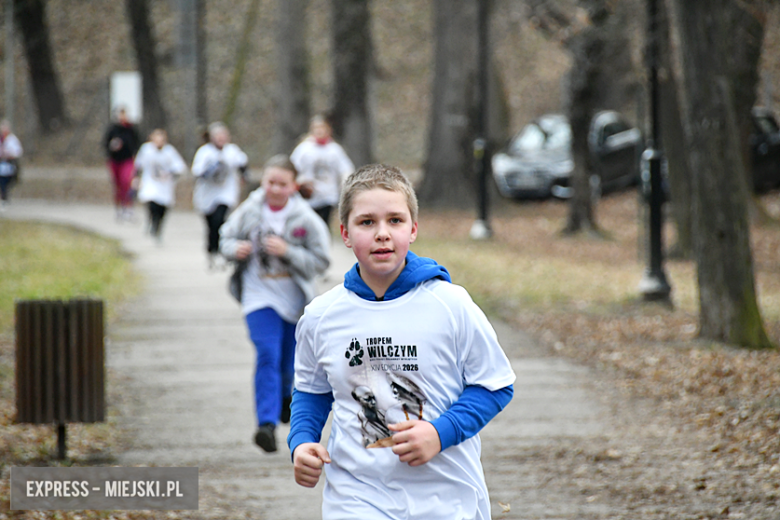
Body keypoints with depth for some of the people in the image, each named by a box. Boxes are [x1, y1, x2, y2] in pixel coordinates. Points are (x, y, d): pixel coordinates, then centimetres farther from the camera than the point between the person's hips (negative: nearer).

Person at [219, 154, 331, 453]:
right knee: (268, 355, -18)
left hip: (295, 299, 1)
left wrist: (287, 251, -23)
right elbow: (226, 238, 10)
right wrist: (235, 248, -13)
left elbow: (321, 261, -9)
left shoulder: (305, 218, -10)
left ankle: (283, 394, 50)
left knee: (290, 360, 15)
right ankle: (267, 424, -24)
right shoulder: (249, 212, -5)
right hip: (260, 296, -1)